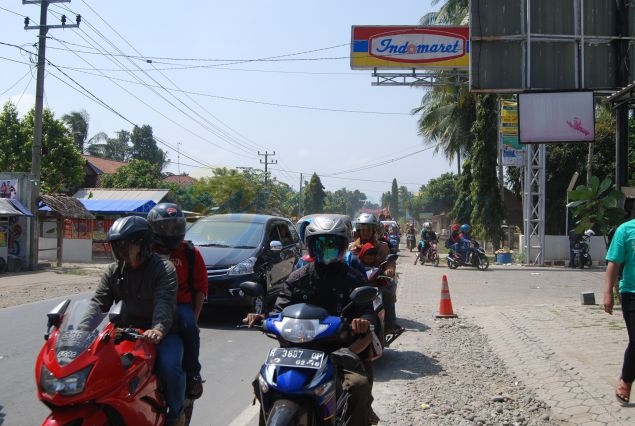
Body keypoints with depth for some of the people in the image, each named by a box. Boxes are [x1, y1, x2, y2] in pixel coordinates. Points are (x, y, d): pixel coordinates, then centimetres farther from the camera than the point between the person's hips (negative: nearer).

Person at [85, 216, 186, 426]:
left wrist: (158, 329, -45)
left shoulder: (164, 269, -8)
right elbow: (98, 302, -1)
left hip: (161, 334, -5)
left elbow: (165, 302, -25)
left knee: (169, 365, -31)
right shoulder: (113, 271, 10)